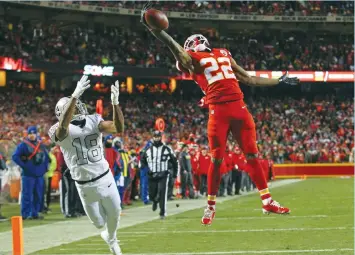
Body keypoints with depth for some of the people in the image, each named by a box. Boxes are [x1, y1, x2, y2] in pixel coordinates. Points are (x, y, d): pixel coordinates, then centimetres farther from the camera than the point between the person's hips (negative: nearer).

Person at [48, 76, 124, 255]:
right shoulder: (60, 131, -18)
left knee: (114, 214, 18)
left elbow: (119, 128, -20)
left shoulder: (93, 121, -6)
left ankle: (111, 240, 52)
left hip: (105, 178, 3)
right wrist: (75, 96, -56)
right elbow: (63, 127, -44)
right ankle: (105, 231, 52)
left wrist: (115, 102, -37)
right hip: (85, 185, -3)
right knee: (99, 223, 12)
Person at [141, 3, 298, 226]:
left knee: (252, 155, 3)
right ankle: (211, 205, 7)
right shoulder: (192, 59, 9)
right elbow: (174, 47, -7)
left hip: (239, 107, 4)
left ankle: (267, 201, 7)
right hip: (218, 111, -4)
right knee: (217, 159, -3)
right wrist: (151, 26, -22)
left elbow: (248, 79, 29)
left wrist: (279, 81, 32)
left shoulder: (224, 55, 24)